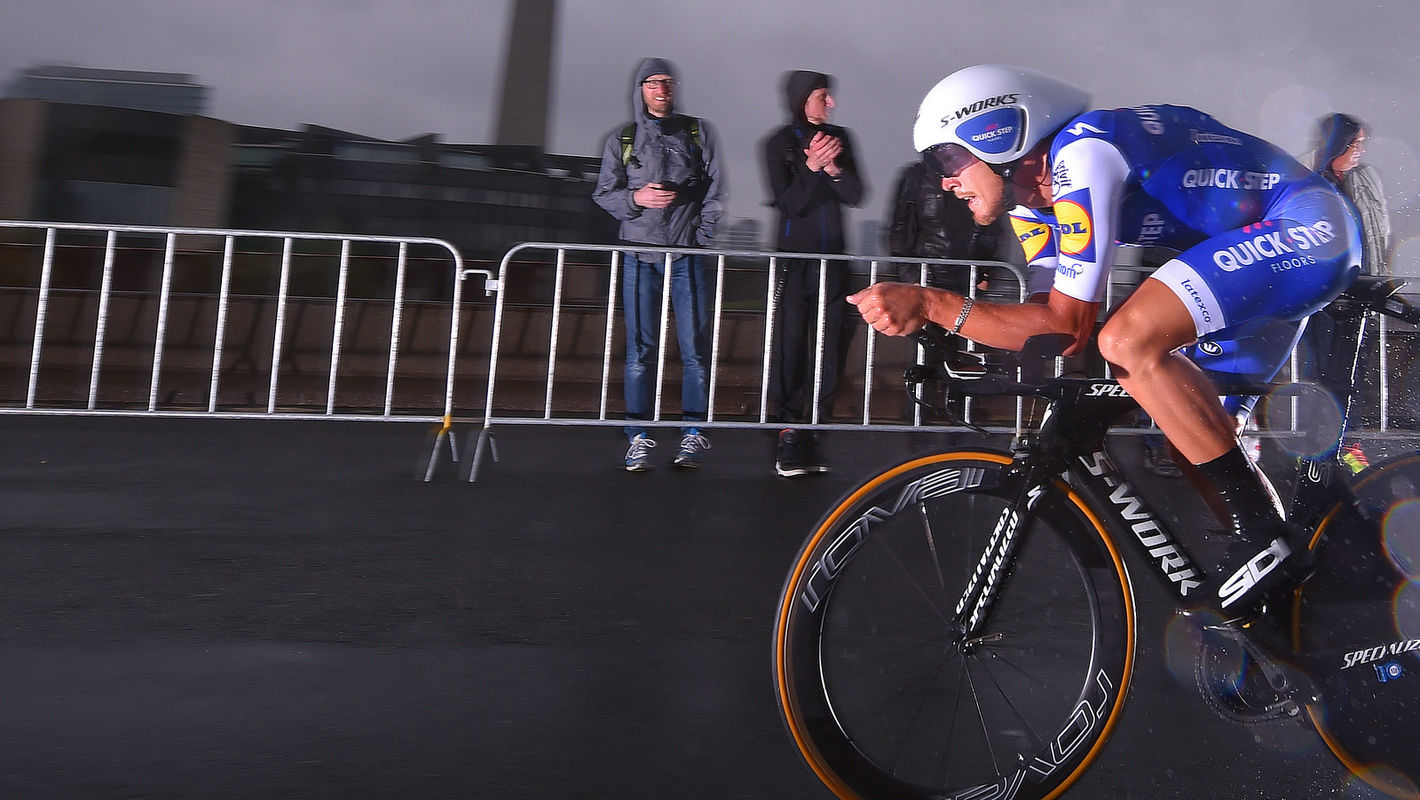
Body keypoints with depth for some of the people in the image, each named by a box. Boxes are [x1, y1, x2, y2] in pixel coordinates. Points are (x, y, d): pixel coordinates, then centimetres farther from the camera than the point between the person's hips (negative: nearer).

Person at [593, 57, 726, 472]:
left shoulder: (699, 133, 12)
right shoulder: (622, 139, 13)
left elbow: (716, 191, 8)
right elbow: (603, 193, 9)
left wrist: (701, 237, -3)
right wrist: (636, 197, -11)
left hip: (690, 254, 0)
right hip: (640, 255, 0)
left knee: (695, 346, -2)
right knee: (640, 349, -2)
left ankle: (693, 434, 8)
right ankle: (638, 438, 4)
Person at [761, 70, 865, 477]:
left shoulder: (840, 137, 11)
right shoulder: (780, 142, 1)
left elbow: (856, 195, 4)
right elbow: (789, 203, -7)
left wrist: (834, 168, -14)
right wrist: (811, 166, -20)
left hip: (833, 257, 4)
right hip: (794, 257, -4)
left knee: (833, 345, 2)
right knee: (791, 344, -6)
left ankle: (819, 426, 10)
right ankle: (789, 432, -2)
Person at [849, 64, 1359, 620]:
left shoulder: (1080, 158, -24)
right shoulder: (1036, 198, 5)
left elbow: (1070, 327, -27)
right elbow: (1052, 318, 2)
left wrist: (930, 302, -31)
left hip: (1306, 226, -10)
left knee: (1127, 339, -28)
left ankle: (1266, 539, -17)